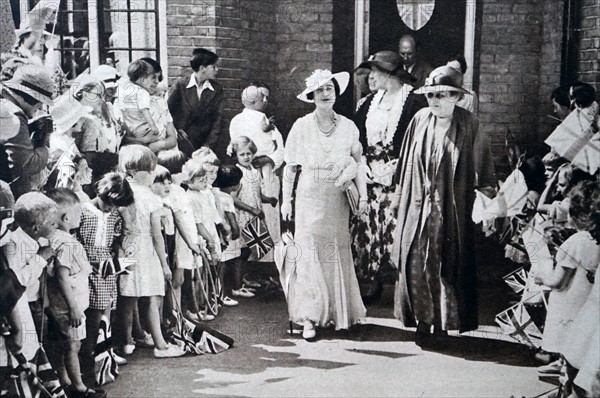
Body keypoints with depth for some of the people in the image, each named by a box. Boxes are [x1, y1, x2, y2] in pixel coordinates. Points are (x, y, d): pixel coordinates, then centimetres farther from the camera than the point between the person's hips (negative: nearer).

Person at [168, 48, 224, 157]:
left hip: (204, 142, 2)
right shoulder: (180, 85, -3)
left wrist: (209, 145, -8)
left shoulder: (217, 89, 3)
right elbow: (168, 111, 5)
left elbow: (216, 119, 1)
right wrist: (177, 129, -6)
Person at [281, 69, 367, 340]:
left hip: (337, 201, 2)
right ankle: (309, 318, 0)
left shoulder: (348, 127, 2)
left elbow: (357, 163, 7)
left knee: (338, 253, 6)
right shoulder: (302, 126, -3)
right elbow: (290, 167, 3)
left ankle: (338, 312, 19)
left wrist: (363, 194, -2)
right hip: (309, 199, -2)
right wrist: (286, 201, 2)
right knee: (309, 253, -5)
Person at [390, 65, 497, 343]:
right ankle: (422, 321, 15)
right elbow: (406, 162, 11)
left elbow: (482, 168, -1)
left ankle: (443, 322, 18)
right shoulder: (420, 120, 3)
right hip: (418, 206, 3)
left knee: (447, 265, 4)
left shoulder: (469, 126, -5)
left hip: (452, 210, -3)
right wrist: (399, 194, 12)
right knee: (415, 264, 2)